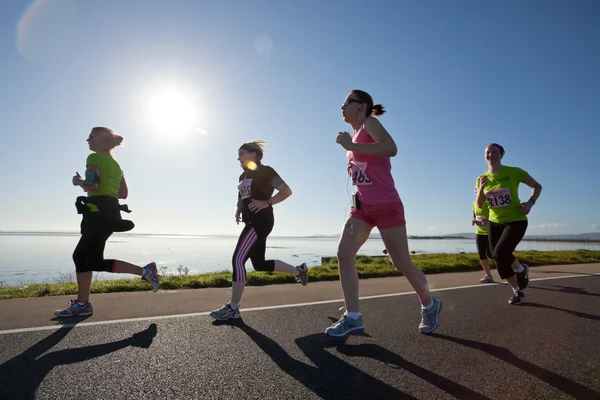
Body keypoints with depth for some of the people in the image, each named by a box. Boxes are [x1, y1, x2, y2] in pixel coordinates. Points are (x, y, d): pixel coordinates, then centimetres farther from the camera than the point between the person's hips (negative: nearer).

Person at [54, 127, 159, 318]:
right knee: (81, 256, 13)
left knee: (95, 261, -6)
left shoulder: (94, 158, -4)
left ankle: (144, 271, -11)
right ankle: (81, 303, 15)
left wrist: (78, 181, 2)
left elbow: (91, 185, -18)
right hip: (110, 212, 9)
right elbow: (123, 193, 17)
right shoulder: (115, 164, 21)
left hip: (98, 212, -9)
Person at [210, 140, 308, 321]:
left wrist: (267, 202, -22)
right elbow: (242, 198, 31)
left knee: (238, 260, -13)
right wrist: (238, 210, 10)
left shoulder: (265, 171, -6)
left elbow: (286, 191, -13)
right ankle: (298, 270, 26)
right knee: (259, 264, 12)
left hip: (261, 221, -10)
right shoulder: (243, 176, 19)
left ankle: (233, 308, -5)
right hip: (252, 222, 10)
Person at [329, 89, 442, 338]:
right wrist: (352, 168, 11)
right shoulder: (355, 135, 17)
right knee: (343, 254, -7)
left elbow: (391, 148, -27)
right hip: (362, 206, 8)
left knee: (401, 263, 3)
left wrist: (351, 146, -23)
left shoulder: (370, 123, -6)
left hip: (386, 206, -8)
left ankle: (429, 306, 29)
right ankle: (352, 317, 0)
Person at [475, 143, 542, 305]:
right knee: (500, 262, 6)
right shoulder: (482, 178, 0)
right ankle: (517, 291, 29)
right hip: (494, 223, 4)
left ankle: (521, 269, 11)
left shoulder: (514, 172, -10)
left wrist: (530, 203, -15)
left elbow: (537, 186, 2)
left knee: (500, 254, -23)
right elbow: (479, 205, -2)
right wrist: (481, 188, -19)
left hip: (516, 221, -4)